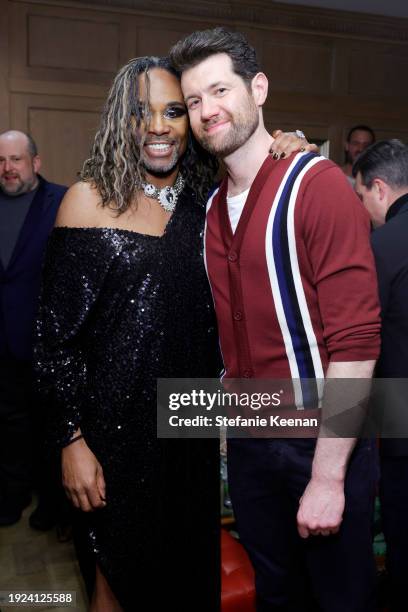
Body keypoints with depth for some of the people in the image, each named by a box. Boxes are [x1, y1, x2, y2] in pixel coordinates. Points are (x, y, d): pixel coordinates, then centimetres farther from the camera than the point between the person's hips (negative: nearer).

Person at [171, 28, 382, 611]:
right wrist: (229, 422, 6)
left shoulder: (317, 184, -14)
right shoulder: (213, 207, 7)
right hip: (248, 441, 6)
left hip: (322, 441, -5)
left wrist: (328, 475, -19)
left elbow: (356, 339, -19)